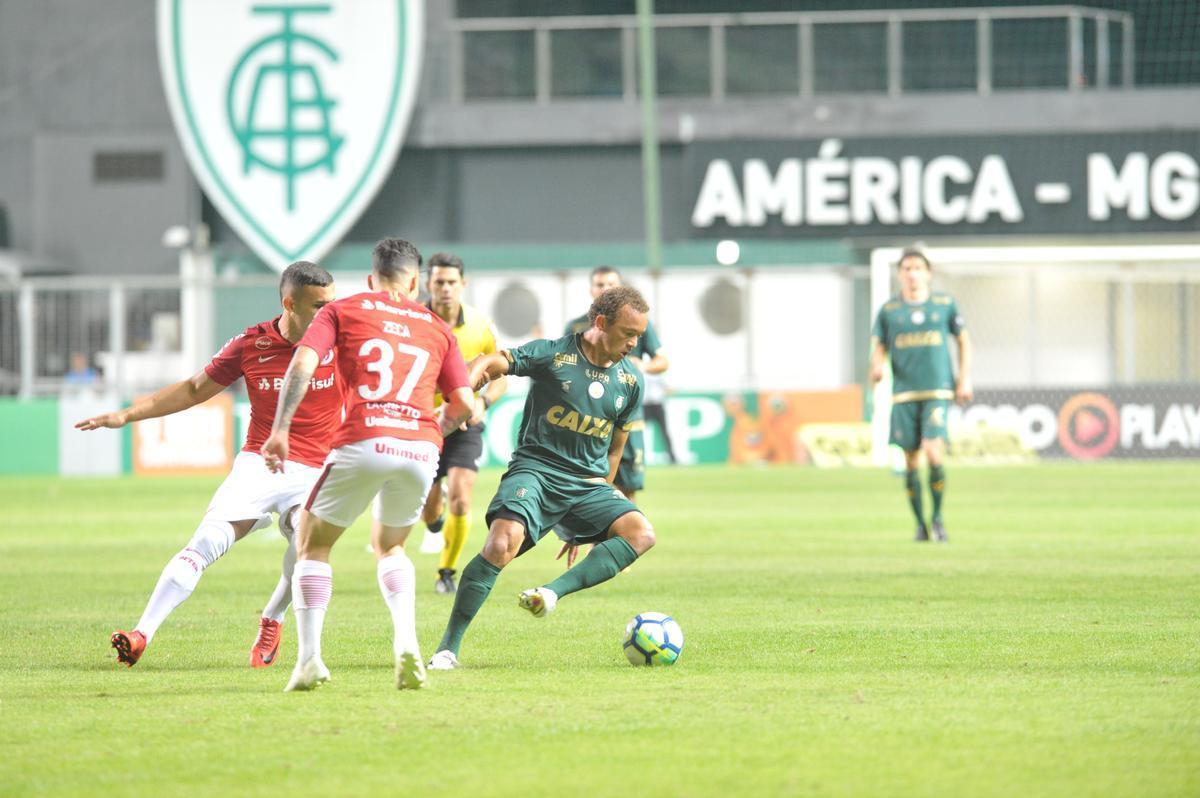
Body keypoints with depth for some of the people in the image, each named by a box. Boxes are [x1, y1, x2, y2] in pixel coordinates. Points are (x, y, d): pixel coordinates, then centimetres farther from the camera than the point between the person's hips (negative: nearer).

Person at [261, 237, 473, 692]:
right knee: (389, 547, 26)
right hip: (421, 447, 3)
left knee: (312, 546, 16)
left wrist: (280, 430, 0)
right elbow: (463, 403, 16)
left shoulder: (343, 311, 15)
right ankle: (407, 643, 2)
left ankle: (309, 658, 1)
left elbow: (302, 364, -1)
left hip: (362, 442, -3)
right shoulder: (437, 328, 21)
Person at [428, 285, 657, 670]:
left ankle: (555, 591, -30)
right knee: (503, 543, -29)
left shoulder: (631, 381, 9)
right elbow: (489, 364, -14)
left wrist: (587, 525, 21)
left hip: (587, 483, 5)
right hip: (536, 468, -5)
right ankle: (448, 647, -19)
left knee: (641, 533, -21)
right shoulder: (552, 354, -5)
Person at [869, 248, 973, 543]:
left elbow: (963, 340, 15)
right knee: (911, 460, 1)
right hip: (904, 394, 1)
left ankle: (938, 516, 2)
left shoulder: (945, 304, 6)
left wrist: (965, 378, 6)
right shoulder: (889, 309, 6)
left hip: (937, 391, -1)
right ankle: (920, 524, 16)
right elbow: (879, 347, 9)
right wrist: (877, 368, -13)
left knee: (933, 452, -17)